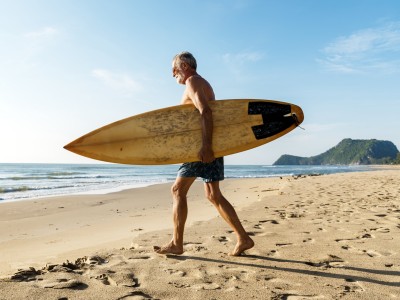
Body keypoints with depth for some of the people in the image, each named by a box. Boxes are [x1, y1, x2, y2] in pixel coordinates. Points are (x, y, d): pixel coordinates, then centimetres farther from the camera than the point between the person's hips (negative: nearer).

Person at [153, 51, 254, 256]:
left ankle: (176, 244, 2)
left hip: (202, 146, -10)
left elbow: (205, 112, -22)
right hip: (211, 145, 10)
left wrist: (205, 145, -31)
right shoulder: (204, 84, 24)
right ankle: (243, 239, 10)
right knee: (213, 195, 9)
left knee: (178, 190, -4)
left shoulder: (193, 82, -6)